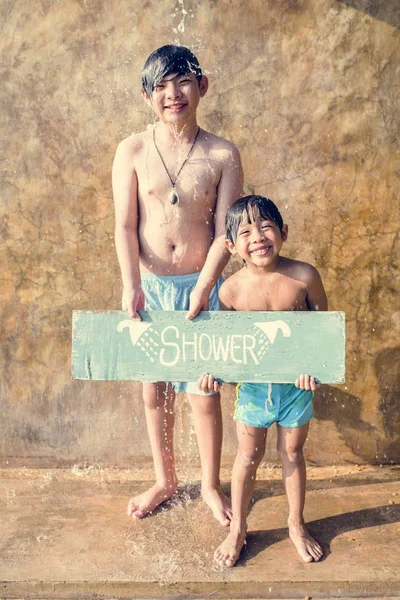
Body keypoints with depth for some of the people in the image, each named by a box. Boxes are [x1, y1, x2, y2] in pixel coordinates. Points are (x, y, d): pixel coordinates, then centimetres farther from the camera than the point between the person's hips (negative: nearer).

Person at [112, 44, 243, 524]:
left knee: (203, 392, 5)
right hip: (149, 286, 2)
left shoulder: (223, 155, -4)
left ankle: (210, 484, 32)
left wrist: (203, 287, -17)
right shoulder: (132, 151, -2)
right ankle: (164, 480, 37)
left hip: (200, 286, -1)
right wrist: (131, 285, -19)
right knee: (154, 390, 13)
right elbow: (125, 225, -7)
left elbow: (224, 231, -6)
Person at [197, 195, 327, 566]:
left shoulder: (304, 276, -14)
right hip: (252, 383, 0)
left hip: (296, 382, 1)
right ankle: (237, 529, 35)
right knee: (248, 455, 13)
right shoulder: (231, 289, -14)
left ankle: (296, 525, 41)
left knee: (292, 453, 17)